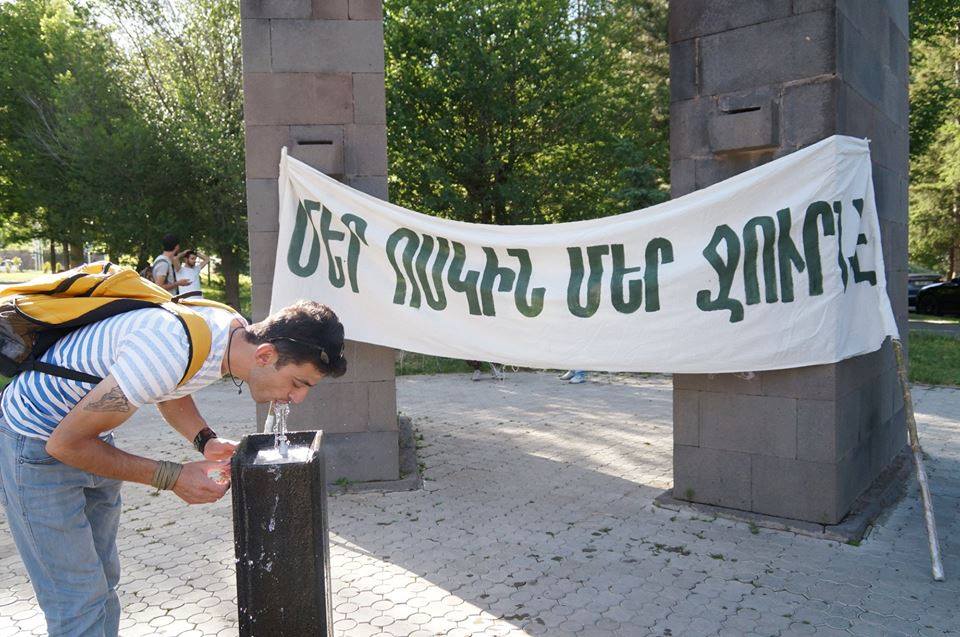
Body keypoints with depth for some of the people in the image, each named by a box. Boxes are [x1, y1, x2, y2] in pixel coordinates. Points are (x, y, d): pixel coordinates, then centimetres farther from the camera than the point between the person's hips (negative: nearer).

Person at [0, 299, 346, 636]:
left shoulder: (236, 333, -11)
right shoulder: (171, 355, -38)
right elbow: (65, 442, -26)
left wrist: (206, 441, -8)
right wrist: (172, 477, -22)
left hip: (91, 433, 8)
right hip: (37, 441, -8)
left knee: (103, 580, 17)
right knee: (80, 603, -3)